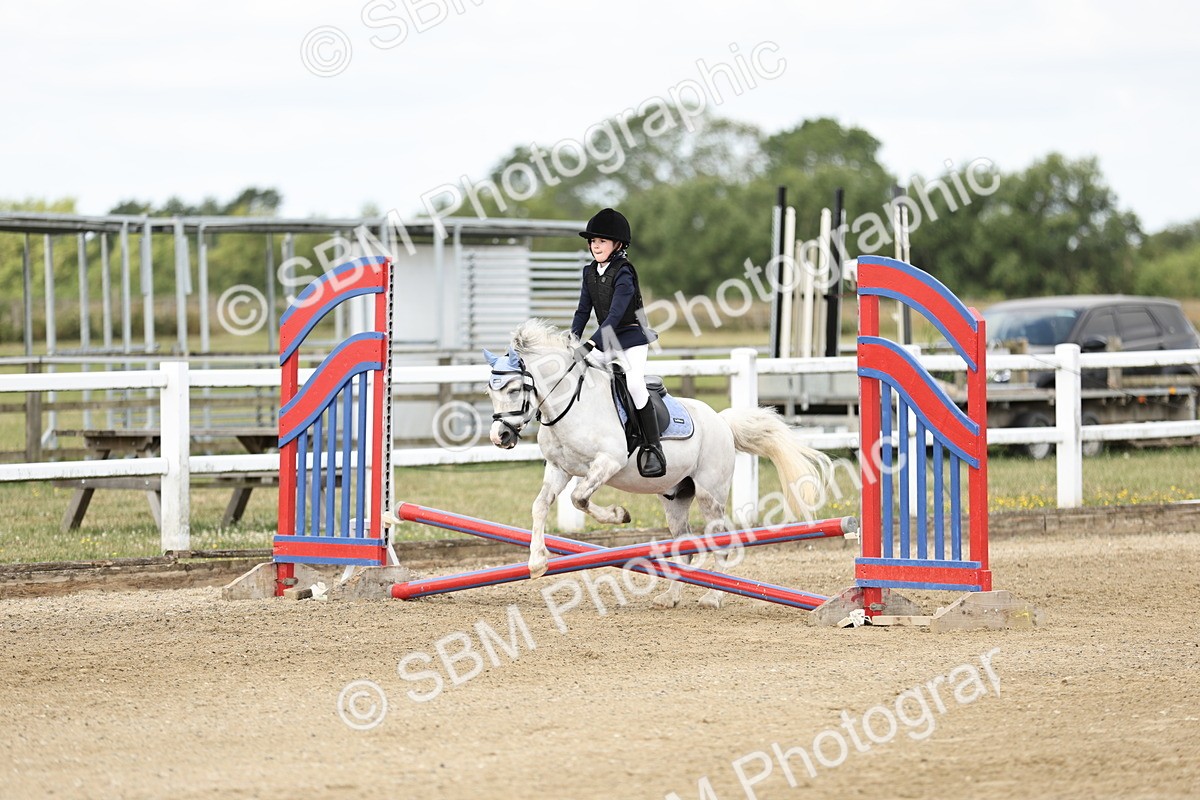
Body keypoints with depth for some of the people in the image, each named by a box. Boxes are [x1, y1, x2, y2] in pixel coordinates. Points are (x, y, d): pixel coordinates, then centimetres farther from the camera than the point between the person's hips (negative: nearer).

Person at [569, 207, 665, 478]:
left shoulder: (623, 273, -18)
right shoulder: (590, 272, 5)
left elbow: (615, 315, -27)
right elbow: (583, 311, 9)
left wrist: (590, 344, -34)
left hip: (631, 337, -8)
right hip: (606, 340, 8)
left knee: (635, 384, -25)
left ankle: (653, 448, -22)